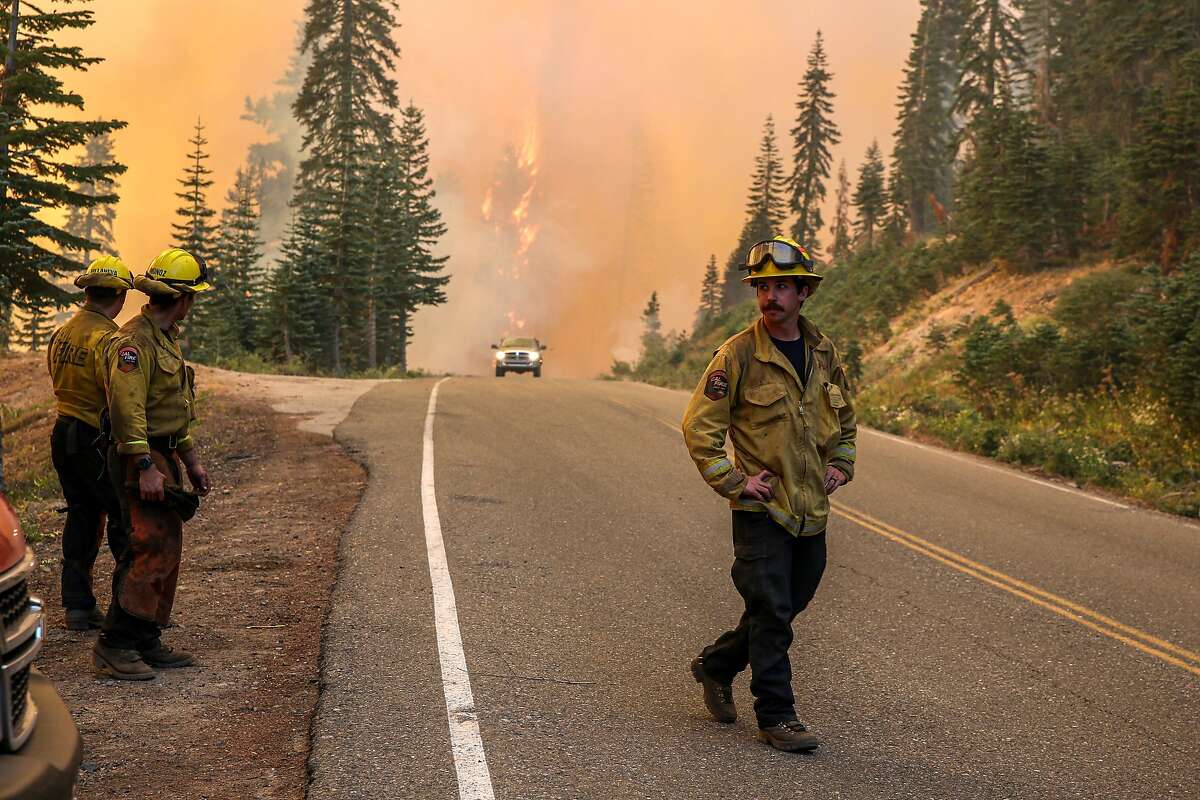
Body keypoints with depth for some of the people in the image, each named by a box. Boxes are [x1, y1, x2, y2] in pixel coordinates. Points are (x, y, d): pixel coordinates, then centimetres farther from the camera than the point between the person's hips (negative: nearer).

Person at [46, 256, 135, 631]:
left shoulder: (60, 334, 8)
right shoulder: (107, 338, -19)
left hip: (63, 432, 8)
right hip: (96, 440, -8)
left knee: (81, 517, 14)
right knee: (125, 519, 1)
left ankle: (77, 606, 17)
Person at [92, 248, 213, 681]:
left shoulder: (166, 339, 18)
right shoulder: (134, 341, -16)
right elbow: (127, 408, -24)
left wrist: (191, 459, 23)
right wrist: (145, 468, -27)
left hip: (163, 456, 10)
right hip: (141, 457, -10)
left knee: (167, 550, 11)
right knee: (153, 550, -14)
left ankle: (146, 643, 17)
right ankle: (113, 646, -11)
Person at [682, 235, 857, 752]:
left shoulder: (824, 353, 7)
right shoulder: (739, 355, -10)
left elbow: (844, 417, 25)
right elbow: (699, 426, -9)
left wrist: (841, 464, 12)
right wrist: (733, 481, -12)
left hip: (811, 511, 6)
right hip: (761, 510, -6)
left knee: (785, 608, 15)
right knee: (772, 614, -6)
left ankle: (715, 666, 35)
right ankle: (776, 719, 4)